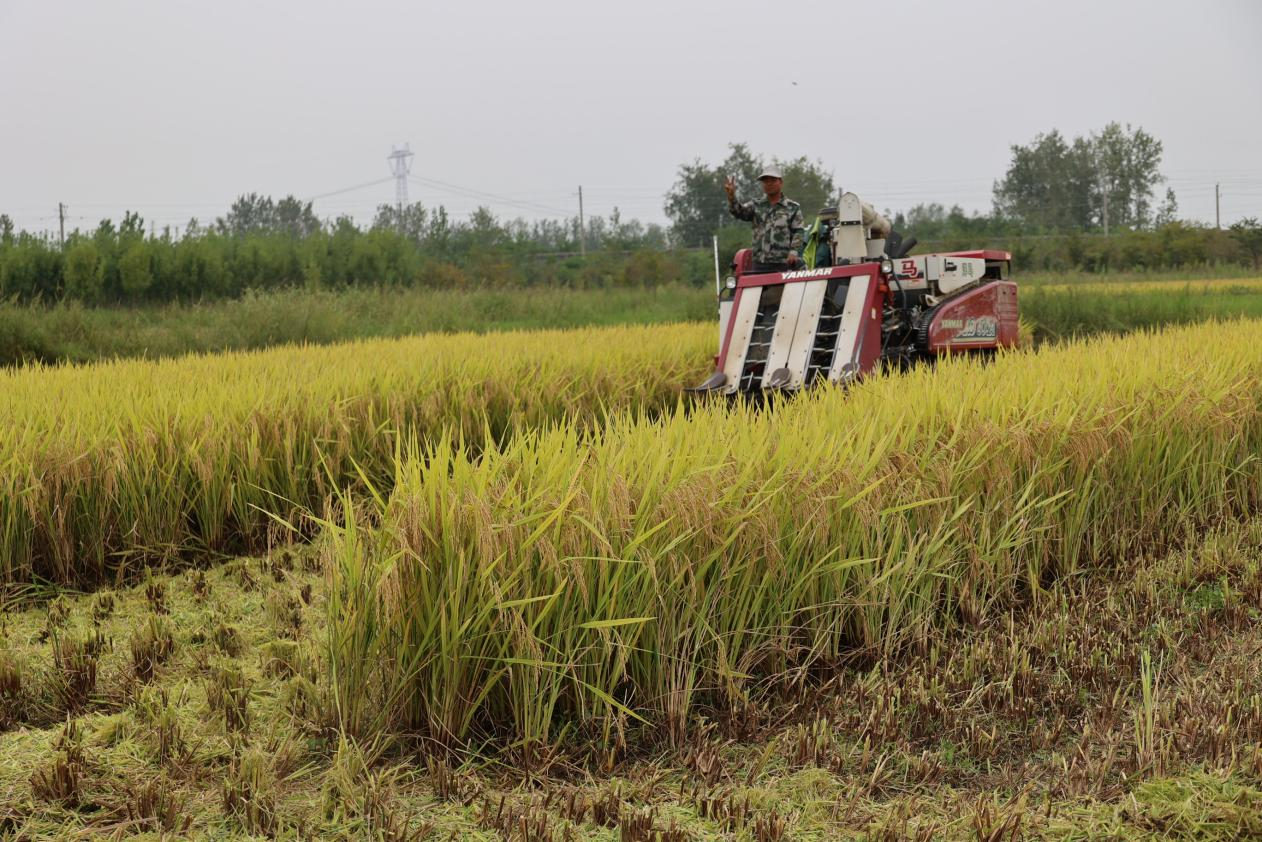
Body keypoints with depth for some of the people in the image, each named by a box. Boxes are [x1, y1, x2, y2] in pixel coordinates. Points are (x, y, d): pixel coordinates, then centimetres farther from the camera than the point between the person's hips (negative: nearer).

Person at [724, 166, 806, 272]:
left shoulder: (793, 208, 9)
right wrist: (731, 197, -24)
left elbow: (798, 232, 4)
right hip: (760, 264, 2)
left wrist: (794, 252, -12)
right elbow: (738, 211, -4)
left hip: (784, 264, -2)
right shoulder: (756, 207, 14)